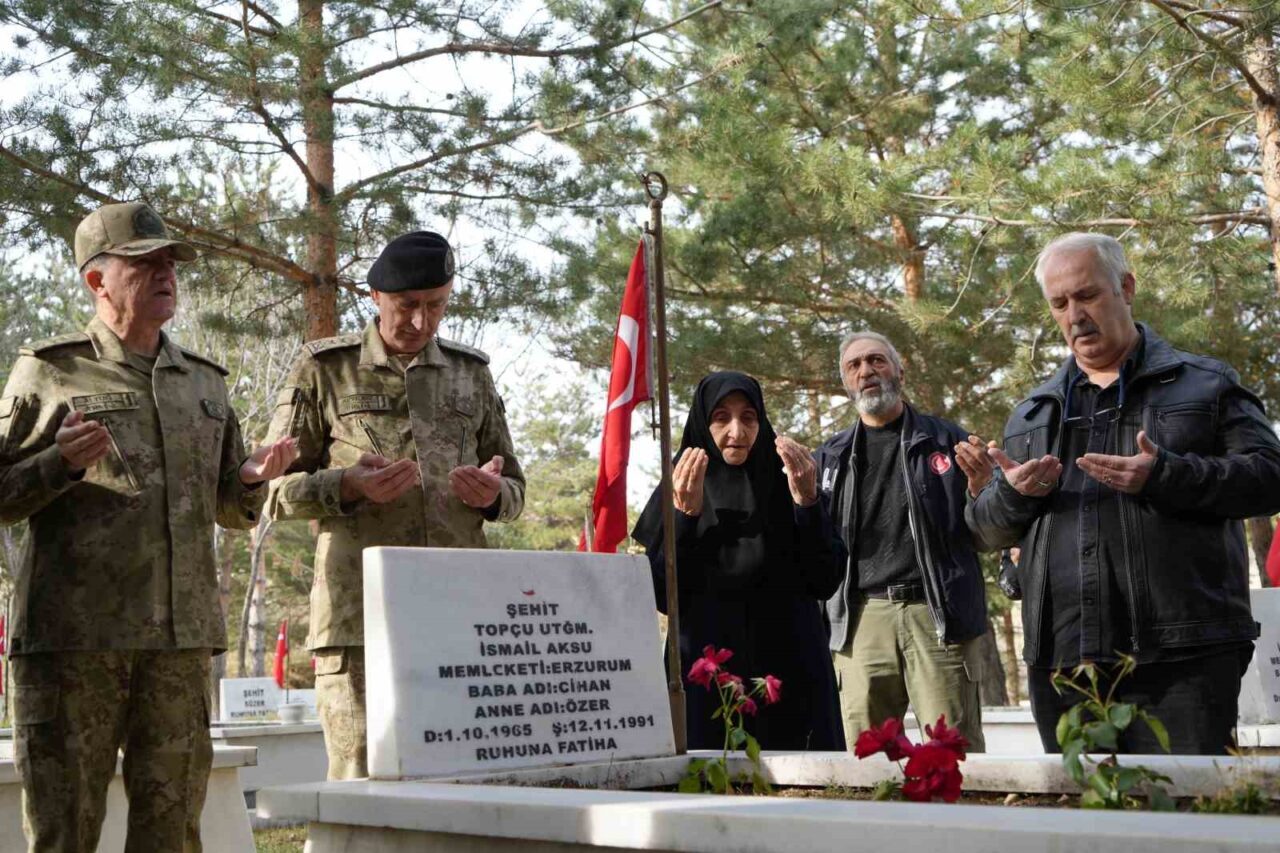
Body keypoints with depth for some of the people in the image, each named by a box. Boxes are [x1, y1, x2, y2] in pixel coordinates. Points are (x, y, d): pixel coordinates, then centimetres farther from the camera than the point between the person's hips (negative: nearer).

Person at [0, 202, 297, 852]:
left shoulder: (204, 382, 17)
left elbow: (232, 511, 22)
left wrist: (252, 479, -1)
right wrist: (60, 463, -16)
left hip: (181, 637, 4)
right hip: (73, 633, -4)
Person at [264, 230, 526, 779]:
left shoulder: (470, 373, 17)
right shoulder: (326, 369, 8)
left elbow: (515, 490, 22)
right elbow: (275, 491, 6)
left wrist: (493, 493, -3)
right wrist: (349, 486, -13)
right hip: (359, 617, -3)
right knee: (361, 780, -4)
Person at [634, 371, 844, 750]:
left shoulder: (784, 488, 7)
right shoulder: (677, 493, 6)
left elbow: (824, 583, -1)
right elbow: (662, 595, -3)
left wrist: (807, 502, -12)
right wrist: (685, 516, -14)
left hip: (789, 671, 1)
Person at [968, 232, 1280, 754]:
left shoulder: (1205, 385, 9)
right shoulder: (1030, 415, 20)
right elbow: (989, 528, 21)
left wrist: (1165, 477, -17)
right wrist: (1013, 493, -3)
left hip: (1181, 654, -4)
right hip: (1062, 660, 4)